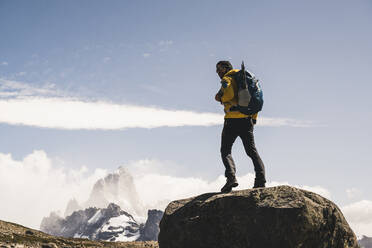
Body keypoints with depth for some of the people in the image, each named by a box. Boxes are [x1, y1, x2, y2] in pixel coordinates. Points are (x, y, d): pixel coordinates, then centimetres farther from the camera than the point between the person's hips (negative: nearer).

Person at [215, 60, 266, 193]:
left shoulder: (227, 79, 0)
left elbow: (229, 93, -21)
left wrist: (220, 99, -1)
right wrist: (254, 117, 20)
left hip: (233, 119, -6)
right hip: (247, 120, 6)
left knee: (225, 151, 1)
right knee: (252, 150, 9)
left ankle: (231, 176, -18)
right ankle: (260, 178, -5)